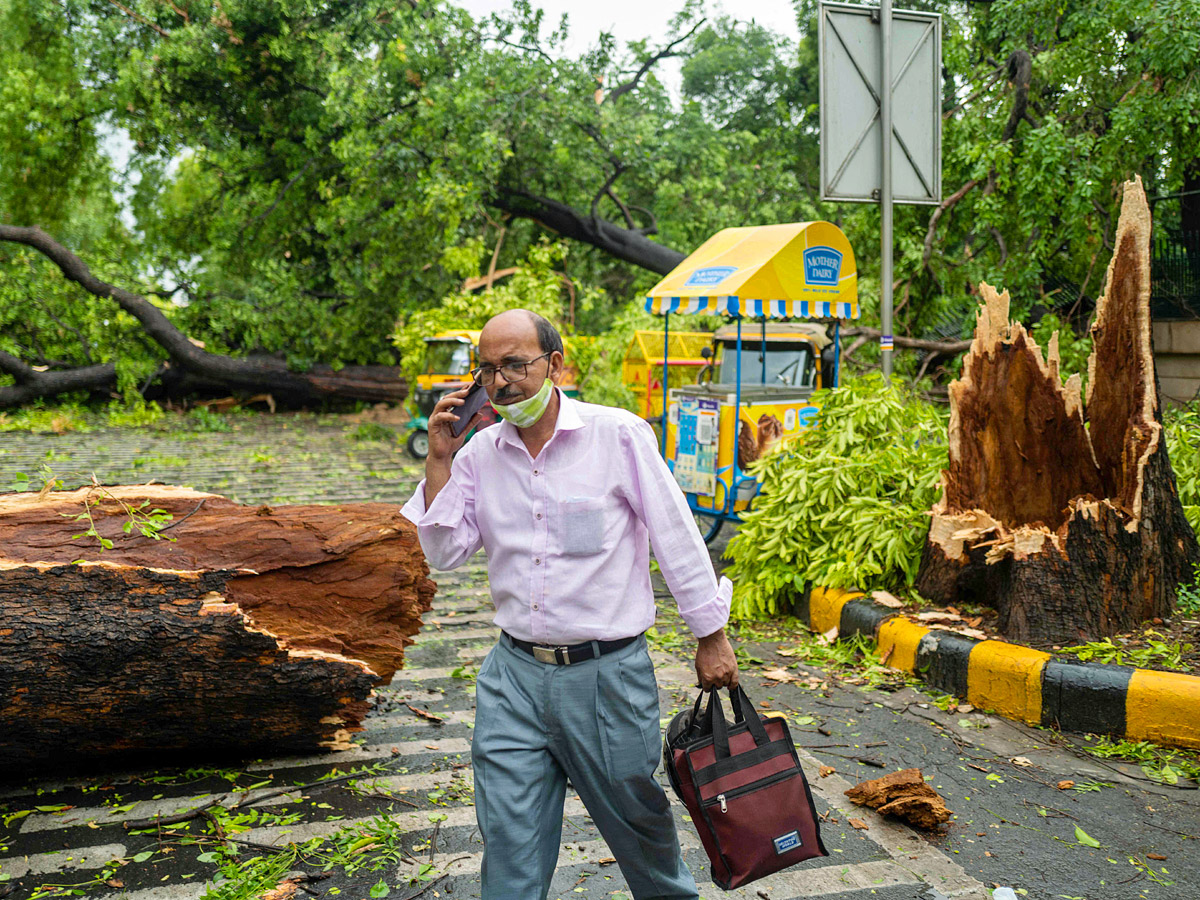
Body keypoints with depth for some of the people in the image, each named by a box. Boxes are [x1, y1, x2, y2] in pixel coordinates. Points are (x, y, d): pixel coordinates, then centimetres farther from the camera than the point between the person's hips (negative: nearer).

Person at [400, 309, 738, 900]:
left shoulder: (618, 435, -9)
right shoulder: (480, 453, 3)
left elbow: (677, 538, -5)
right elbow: (444, 553, 1)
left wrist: (711, 636, -2)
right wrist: (439, 460, -8)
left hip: (608, 674, -3)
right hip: (515, 676, 3)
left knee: (637, 818, 16)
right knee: (508, 840, 7)